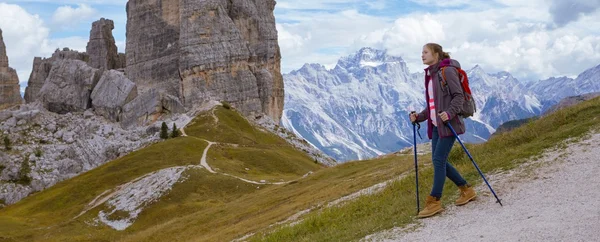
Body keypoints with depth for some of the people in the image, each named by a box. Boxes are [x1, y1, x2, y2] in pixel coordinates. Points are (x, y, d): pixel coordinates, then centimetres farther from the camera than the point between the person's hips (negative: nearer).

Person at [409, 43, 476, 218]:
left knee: (438, 160, -10)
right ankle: (467, 190, 22)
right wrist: (419, 117, 7)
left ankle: (434, 202, -4)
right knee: (439, 161, 7)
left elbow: (459, 96, -14)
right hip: (435, 125, 9)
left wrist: (450, 113, -28)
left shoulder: (447, 71, -10)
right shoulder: (430, 75, 15)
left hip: (448, 124, -9)